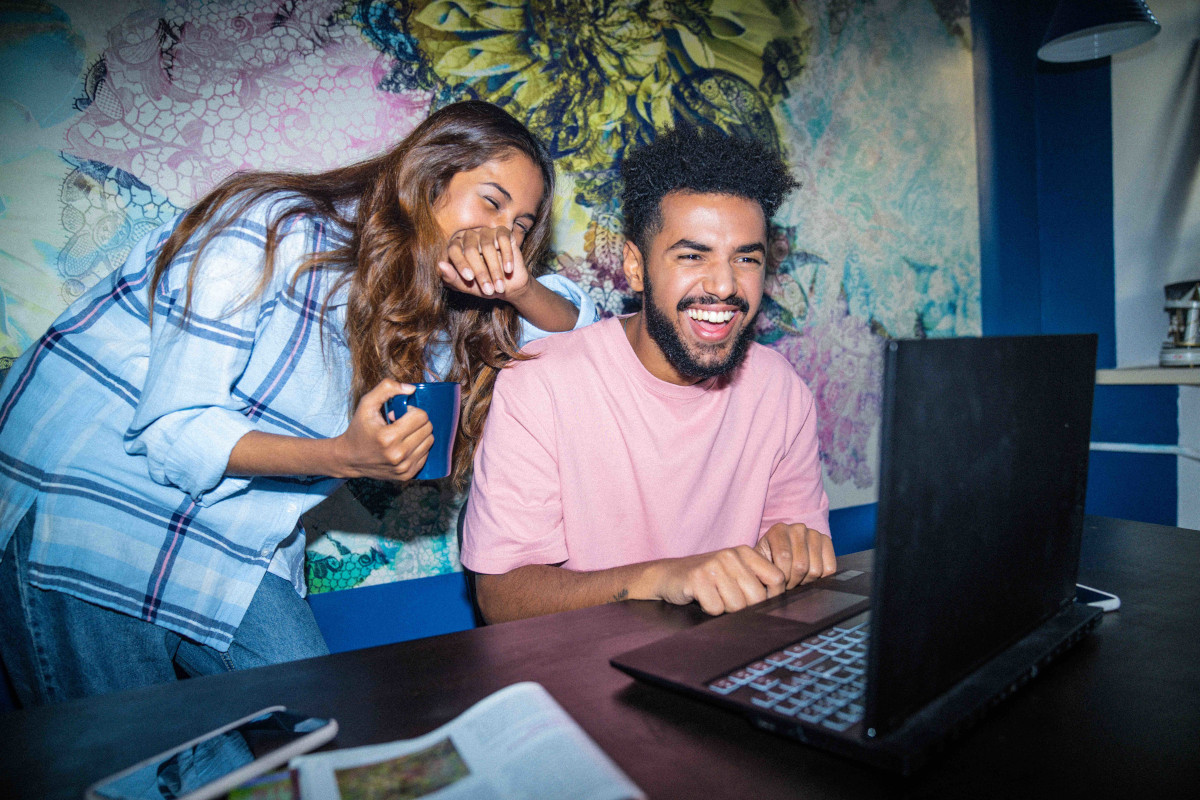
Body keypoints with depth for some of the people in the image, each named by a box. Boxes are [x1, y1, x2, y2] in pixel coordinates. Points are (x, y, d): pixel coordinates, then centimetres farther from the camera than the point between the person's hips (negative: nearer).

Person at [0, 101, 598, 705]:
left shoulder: (426, 307, 3)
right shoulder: (274, 230, -18)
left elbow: (579, 333, 2)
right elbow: (173, 429, -20)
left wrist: (515, 288, -19)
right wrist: (344, 457, -33)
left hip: (231, 551, 6)